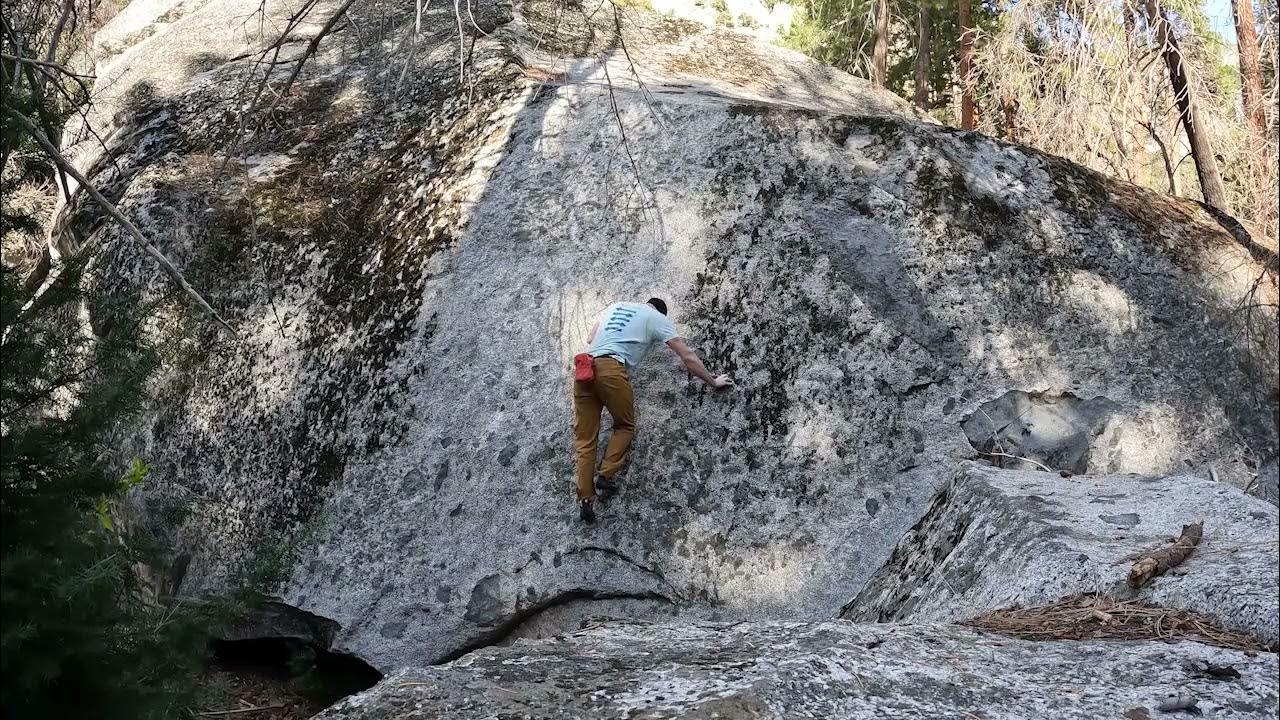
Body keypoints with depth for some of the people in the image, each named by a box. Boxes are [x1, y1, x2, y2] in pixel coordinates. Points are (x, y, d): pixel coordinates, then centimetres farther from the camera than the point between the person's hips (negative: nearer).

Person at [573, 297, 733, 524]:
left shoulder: (615, 307, 30)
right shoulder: (657, 318, 15)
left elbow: (590, 338, 37)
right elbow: (688, 357, 13)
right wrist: (713, 381, 22)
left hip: (584, 367, 5)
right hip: (611, 369, -5)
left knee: (585, 438, 7)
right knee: (625, 426, 19)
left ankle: (585, 499, 0)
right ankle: (606, 476, 2)